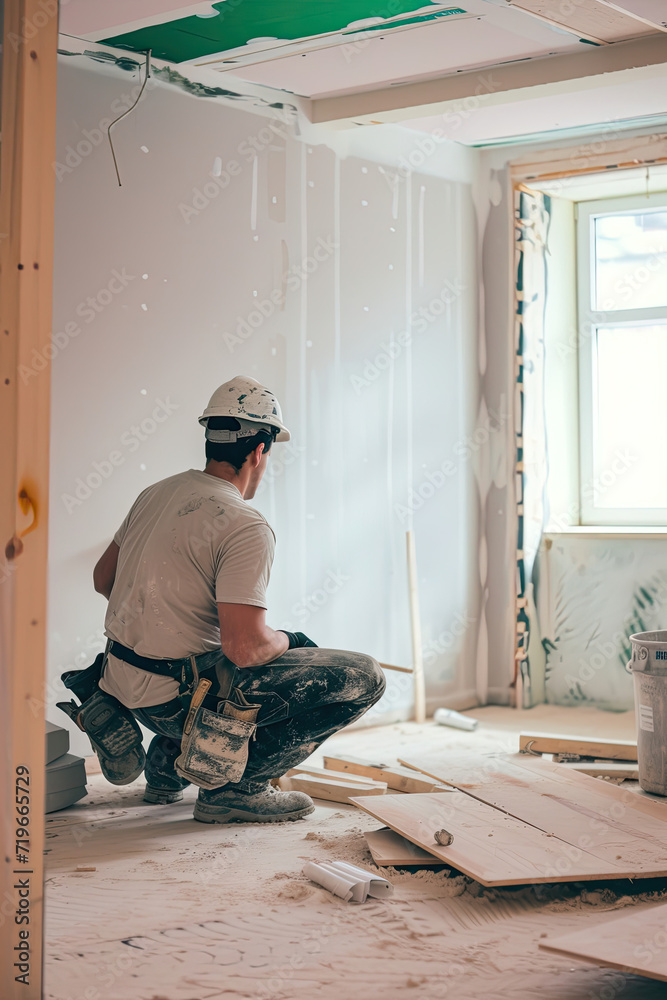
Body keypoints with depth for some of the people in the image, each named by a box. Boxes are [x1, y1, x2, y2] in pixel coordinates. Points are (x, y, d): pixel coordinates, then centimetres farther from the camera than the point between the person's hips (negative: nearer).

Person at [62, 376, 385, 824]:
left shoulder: (156, 493, 7)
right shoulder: (246, 527, -18)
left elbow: (103, 578, 19)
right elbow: (245, 647, -25)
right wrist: (290, 641, -3)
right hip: (173, 697, -9)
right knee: (364, 677, -9)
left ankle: (166, 766, 25)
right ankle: (235, 784, -4)